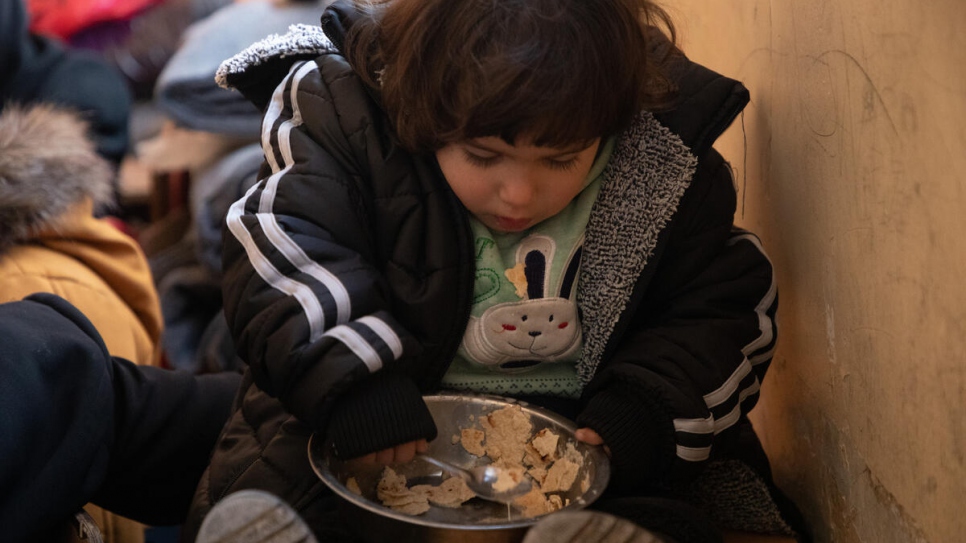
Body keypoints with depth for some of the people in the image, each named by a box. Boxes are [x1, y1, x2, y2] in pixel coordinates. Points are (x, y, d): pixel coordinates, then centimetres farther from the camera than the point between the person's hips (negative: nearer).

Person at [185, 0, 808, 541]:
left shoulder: (668, 166, -13)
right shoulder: (350, 124, -17)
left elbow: (720, 309, -5)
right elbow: (283, 258, -21)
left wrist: (640, 414, -19)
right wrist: (354, 382, -34)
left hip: (581, 427, 1)